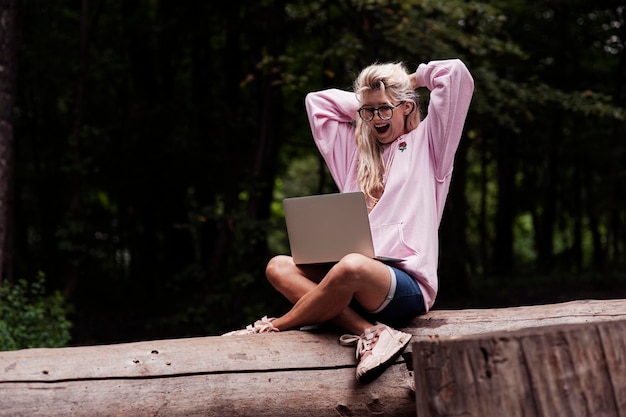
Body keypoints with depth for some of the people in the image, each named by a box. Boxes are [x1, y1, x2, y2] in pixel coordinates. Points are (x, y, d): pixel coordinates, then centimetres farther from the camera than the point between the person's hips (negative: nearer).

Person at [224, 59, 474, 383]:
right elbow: (315, 101, 34)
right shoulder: (357, 149, 26)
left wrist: (416, 79, 18)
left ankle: (275, 327, -18)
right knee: (279, 267, -16)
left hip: (408, 285, -6)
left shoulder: (426, 142, 11)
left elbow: (457, 73, 2)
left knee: (353, 267, -39)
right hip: (356, 284, 7)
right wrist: (363, 103, 29)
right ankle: (369, 332, -32)